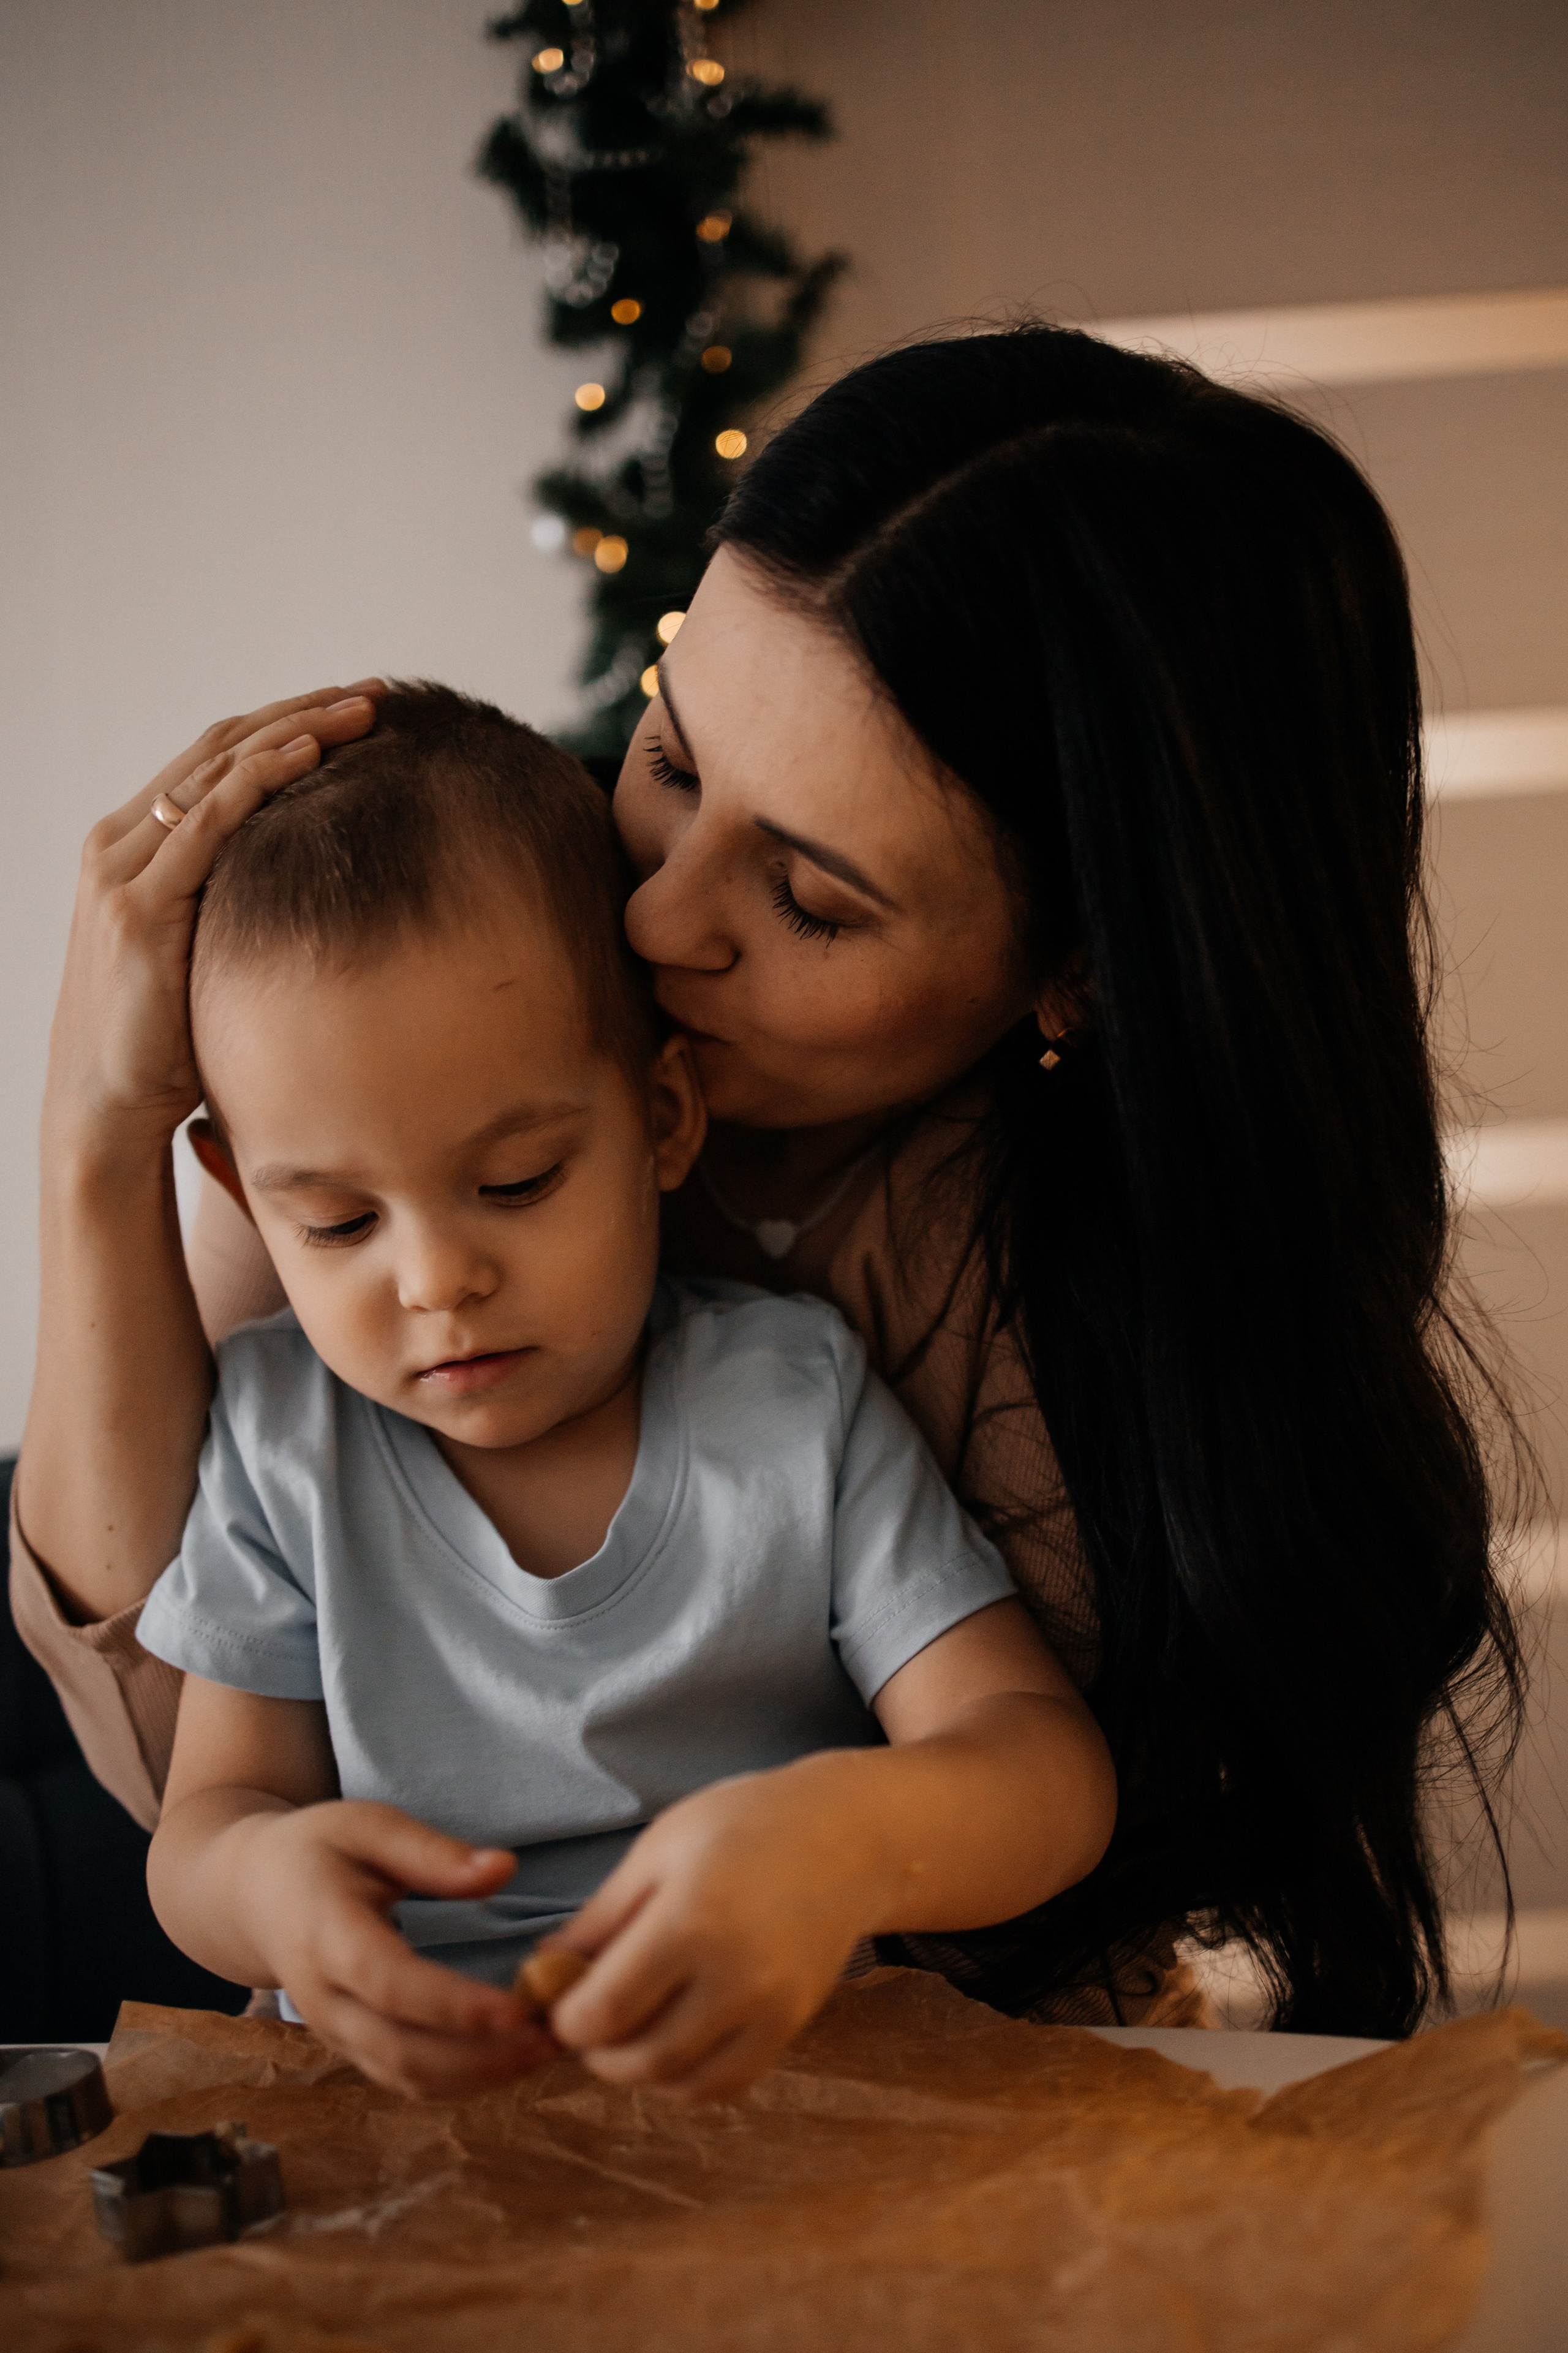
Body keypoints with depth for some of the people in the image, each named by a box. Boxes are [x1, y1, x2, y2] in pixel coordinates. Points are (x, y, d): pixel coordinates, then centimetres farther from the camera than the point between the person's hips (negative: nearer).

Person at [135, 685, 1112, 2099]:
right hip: (392, 2092, 1)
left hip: (776, 2083, 0)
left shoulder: (795, 1408, -4)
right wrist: (260, 1881, -24)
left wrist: (854, 1839, -34)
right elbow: (210, 1812, 3)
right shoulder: (279, 1435, 2)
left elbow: (1049, 1765, -9)